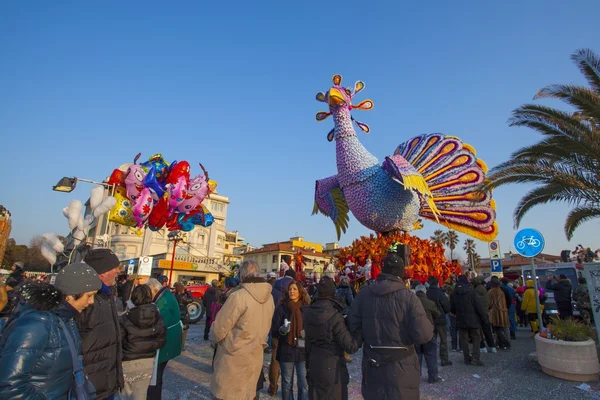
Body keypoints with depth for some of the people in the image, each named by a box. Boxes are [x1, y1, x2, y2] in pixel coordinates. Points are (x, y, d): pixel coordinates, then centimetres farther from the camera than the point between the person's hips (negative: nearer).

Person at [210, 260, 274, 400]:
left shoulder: (238, 296, -23)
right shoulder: (269, 297, -3)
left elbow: (219, 328, -16)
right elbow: (264, 326, 5)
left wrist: (213, 338, 4)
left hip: (234, 356, -6)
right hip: (255, 355, 6)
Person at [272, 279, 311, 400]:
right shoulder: (281, 308, -5)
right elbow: (274, 331, -5)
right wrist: (282, 330, -24)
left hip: (303, 351, 1)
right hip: (286, 351, 0)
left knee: (304, 383, 4)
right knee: (287, 384, 12)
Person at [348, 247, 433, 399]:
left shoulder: (363, 293, -7)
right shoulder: (408, 297, -18)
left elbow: (353, 325, -4)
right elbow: (423, 335, -20)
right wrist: (430, 326, 2)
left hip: (372, 365, 3)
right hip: (401, 367, -3)